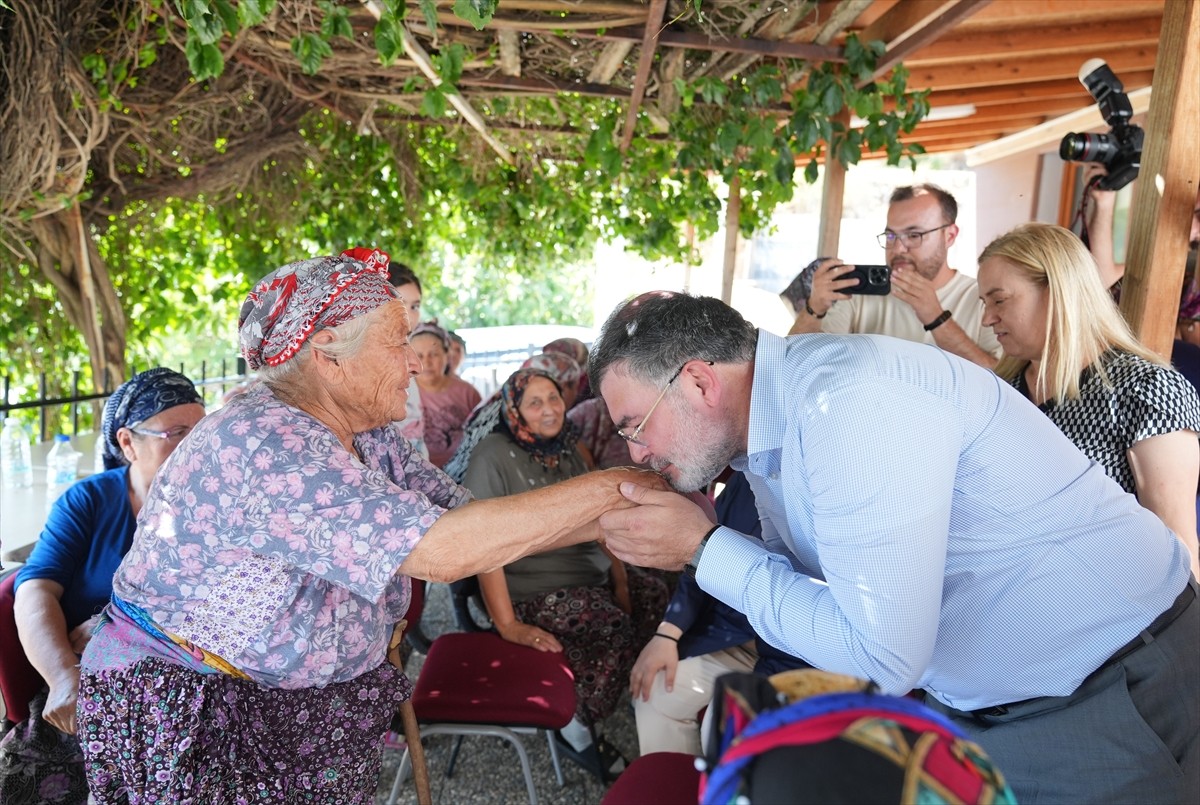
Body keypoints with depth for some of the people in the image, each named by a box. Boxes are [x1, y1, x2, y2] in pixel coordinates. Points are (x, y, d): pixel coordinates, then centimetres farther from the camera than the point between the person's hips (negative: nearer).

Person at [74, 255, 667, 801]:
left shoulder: (368, 438, -1)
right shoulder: (259, 444, -30)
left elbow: (463, 514, -5)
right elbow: (445, 550, -36)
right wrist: (603, 491, -30)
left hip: (305, 702, 7)